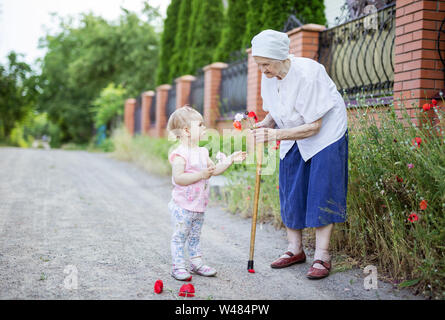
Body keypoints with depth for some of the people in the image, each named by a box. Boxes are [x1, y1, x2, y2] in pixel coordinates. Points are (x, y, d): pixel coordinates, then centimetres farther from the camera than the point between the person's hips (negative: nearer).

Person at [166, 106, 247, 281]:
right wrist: (201, 175, -28)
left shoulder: (202, 152, 10)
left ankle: (197, 263, 27)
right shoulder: (180, 154, -17)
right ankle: (178, 266, 9)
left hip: (199, 205, 8)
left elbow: (214, 169, 17)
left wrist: (230, 159, 7)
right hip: (183, 206, -8)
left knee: (195, 236, 18)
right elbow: (178, 178, -25)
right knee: (180, 236, 1)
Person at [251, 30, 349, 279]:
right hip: (292, 137, 7)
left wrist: (276, 134, -32)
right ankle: (295, 249, 16)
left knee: (322, 190, -10)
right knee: (291, 191, 4)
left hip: (326, 131, -6)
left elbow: (313, 126, -27)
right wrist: (265, 124, -14)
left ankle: (322, 256, -4)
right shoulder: (269, 76, -8)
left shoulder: (307, 74, -30)